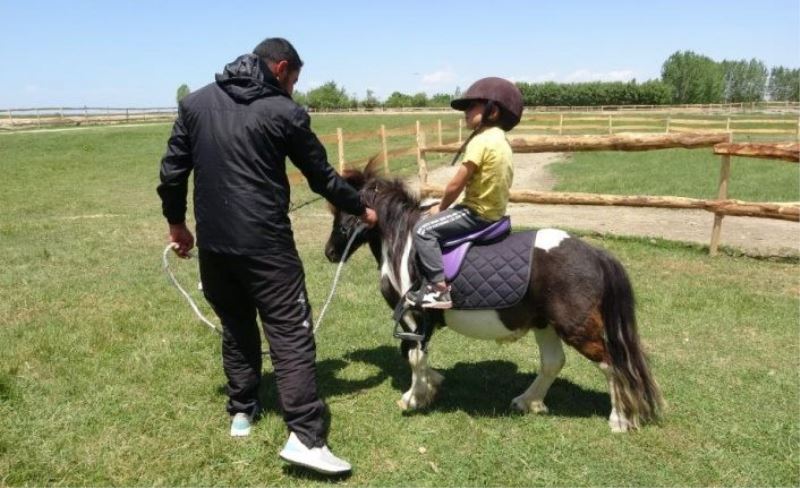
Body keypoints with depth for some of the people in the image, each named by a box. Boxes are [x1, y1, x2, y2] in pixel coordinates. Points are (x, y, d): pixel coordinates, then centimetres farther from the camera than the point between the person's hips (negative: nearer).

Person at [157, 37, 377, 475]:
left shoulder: (194, 103, 9)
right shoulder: (284, 111, -4)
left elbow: (171, 171, 9)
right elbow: (322, 176, 3)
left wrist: (176, 222, 22)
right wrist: (361, 210, 17)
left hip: (213, 242, 5)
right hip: (266, 243, -5)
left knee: (235, 327, 21)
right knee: (291, 333, -3)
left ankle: (241, 411, 31)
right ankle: (305, 437, -7)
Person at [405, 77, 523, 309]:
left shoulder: (481, 140, -18)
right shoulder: (500, 139, 11)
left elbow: (456, 184, -17)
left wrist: (441, 208, 1)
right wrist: (444, 207, 14)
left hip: (479, 214, -10)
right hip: (494, 211, 10)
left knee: (423, 229, -12)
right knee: (433, 224, 24)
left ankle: (439, 289, -17)